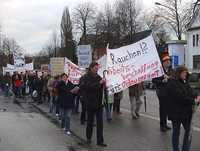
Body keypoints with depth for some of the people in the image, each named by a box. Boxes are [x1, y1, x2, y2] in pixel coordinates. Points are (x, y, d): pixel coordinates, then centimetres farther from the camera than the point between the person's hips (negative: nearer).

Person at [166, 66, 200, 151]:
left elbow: (191, 92, 3)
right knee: (176, 132, 8)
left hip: (186, 112, 8)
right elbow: (180, 97, -25)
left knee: (188, 131, 11)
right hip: (176, 112, -8)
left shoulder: (184, 82, 10)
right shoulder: (172, 84, -17)